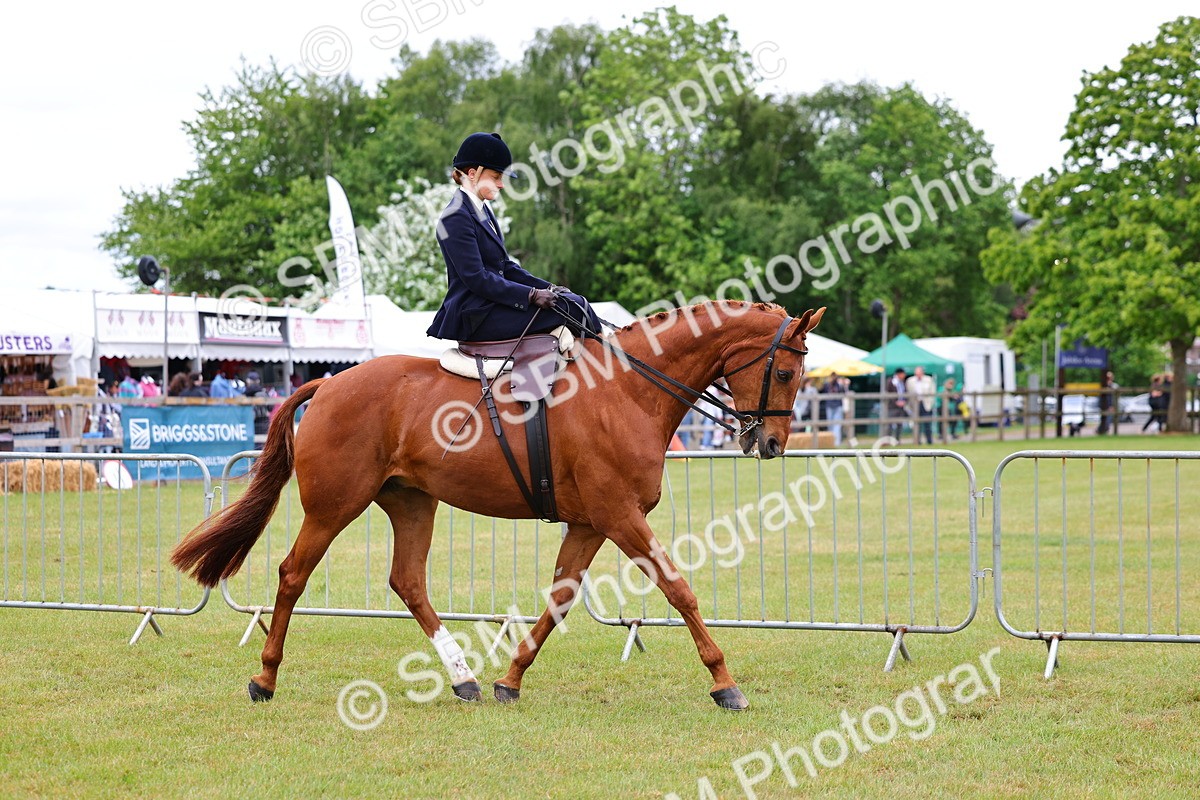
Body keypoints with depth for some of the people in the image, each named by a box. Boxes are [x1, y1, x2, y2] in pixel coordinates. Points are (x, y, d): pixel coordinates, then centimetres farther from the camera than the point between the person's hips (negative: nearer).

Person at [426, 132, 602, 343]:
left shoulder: (482, 211, 17)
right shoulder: (456, 218, -14)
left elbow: (506, 266, 18)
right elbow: (476, 278, -20)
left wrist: (547, 287, 4)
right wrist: (532, 295, -21)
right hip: (475, 317, -9)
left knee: (574, 301, -2)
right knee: (568, 308, -16)